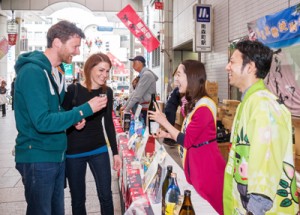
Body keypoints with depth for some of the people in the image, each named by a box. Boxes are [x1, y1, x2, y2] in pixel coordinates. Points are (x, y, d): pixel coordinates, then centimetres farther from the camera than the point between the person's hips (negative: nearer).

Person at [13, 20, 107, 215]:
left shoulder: (57, 71, 8)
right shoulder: (32, 71, -20)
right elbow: (42, 122, -27)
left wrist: (74, 118, -2)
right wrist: (86, 109, -23)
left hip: (57, 155, 9)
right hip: (38, 158, -8)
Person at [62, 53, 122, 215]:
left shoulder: (107, 92, 0)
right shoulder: (73, 90, -12)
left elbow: (108, 123, 7)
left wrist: (115, 152, 8)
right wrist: (74, 121, -26)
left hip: (99, 149, 3)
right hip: (74, 152, -3)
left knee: (106, 196, 7)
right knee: (78, 199, 9)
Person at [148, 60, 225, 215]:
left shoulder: (204, 107, -22)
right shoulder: (194, 103, 9)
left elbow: (186, 141, -20)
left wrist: (164, 122, -13)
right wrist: (166, 134, 3)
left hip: (207, 167, -9)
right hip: (195, 164, 9)